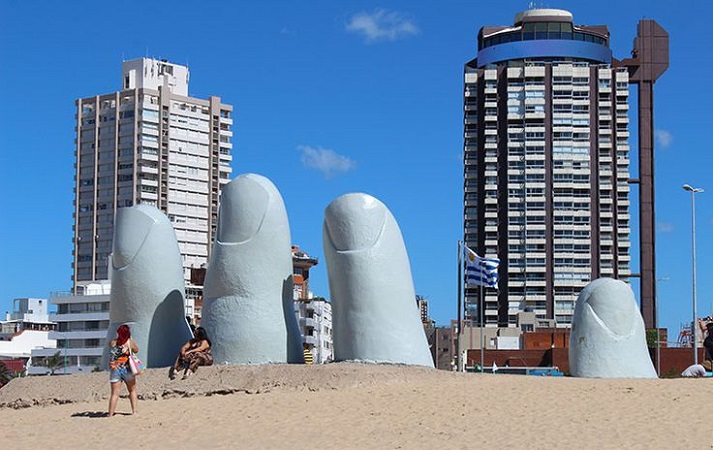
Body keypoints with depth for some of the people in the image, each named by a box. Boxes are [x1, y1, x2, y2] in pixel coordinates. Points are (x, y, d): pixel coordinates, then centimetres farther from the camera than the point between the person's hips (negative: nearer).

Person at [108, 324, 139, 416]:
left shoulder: (112, 343, -5)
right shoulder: (130, 342, -8)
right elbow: (136, 350, 11)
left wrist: (118, 337, 13)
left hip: (114, 370, 1)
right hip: (127, 370, -1)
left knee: (115, 393, 2)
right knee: (132, 391, 18)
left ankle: (110, 414, -4)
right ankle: (134, 411, 13)